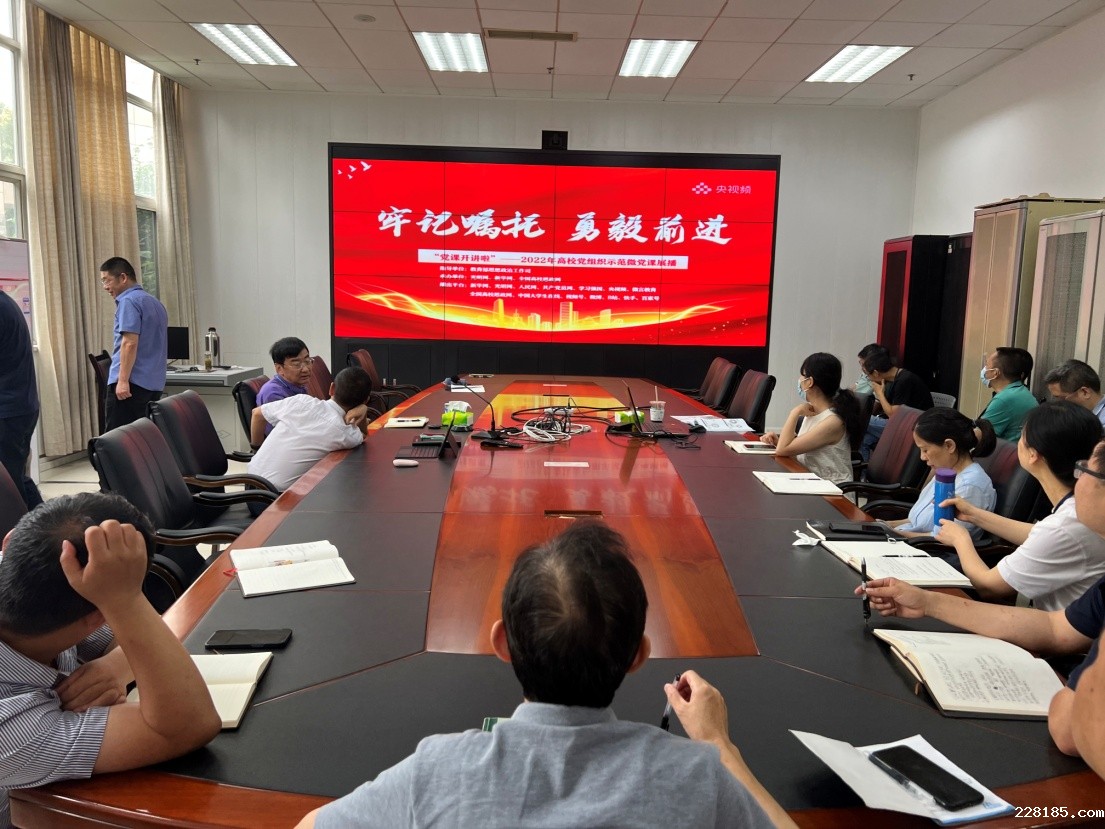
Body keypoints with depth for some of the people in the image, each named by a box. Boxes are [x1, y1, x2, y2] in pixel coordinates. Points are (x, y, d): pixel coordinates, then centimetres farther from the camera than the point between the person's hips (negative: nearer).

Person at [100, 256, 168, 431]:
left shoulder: (128, 301, -8)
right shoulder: (154, 302, 19)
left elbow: (130, 343, -18)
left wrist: (123, 380, -20)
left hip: (132, 384, -9)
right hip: (154, 383, 9)